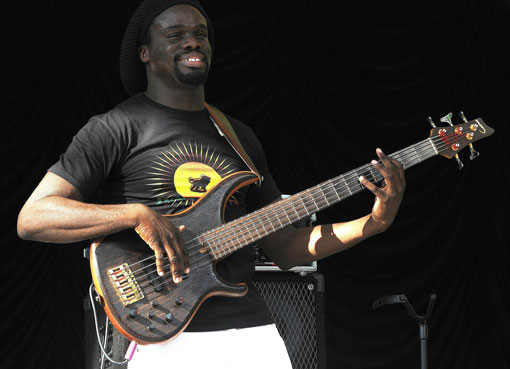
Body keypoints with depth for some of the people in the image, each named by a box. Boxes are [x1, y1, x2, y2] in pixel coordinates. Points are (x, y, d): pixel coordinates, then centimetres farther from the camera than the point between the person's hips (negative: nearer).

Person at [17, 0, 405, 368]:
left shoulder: (240, 137, 18)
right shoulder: (118, 128, -1)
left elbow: (284, 247, 17)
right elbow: (32, 218, -10)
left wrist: (375, 222, 4)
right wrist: (138, 214, -21)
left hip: (252, 329, 5)